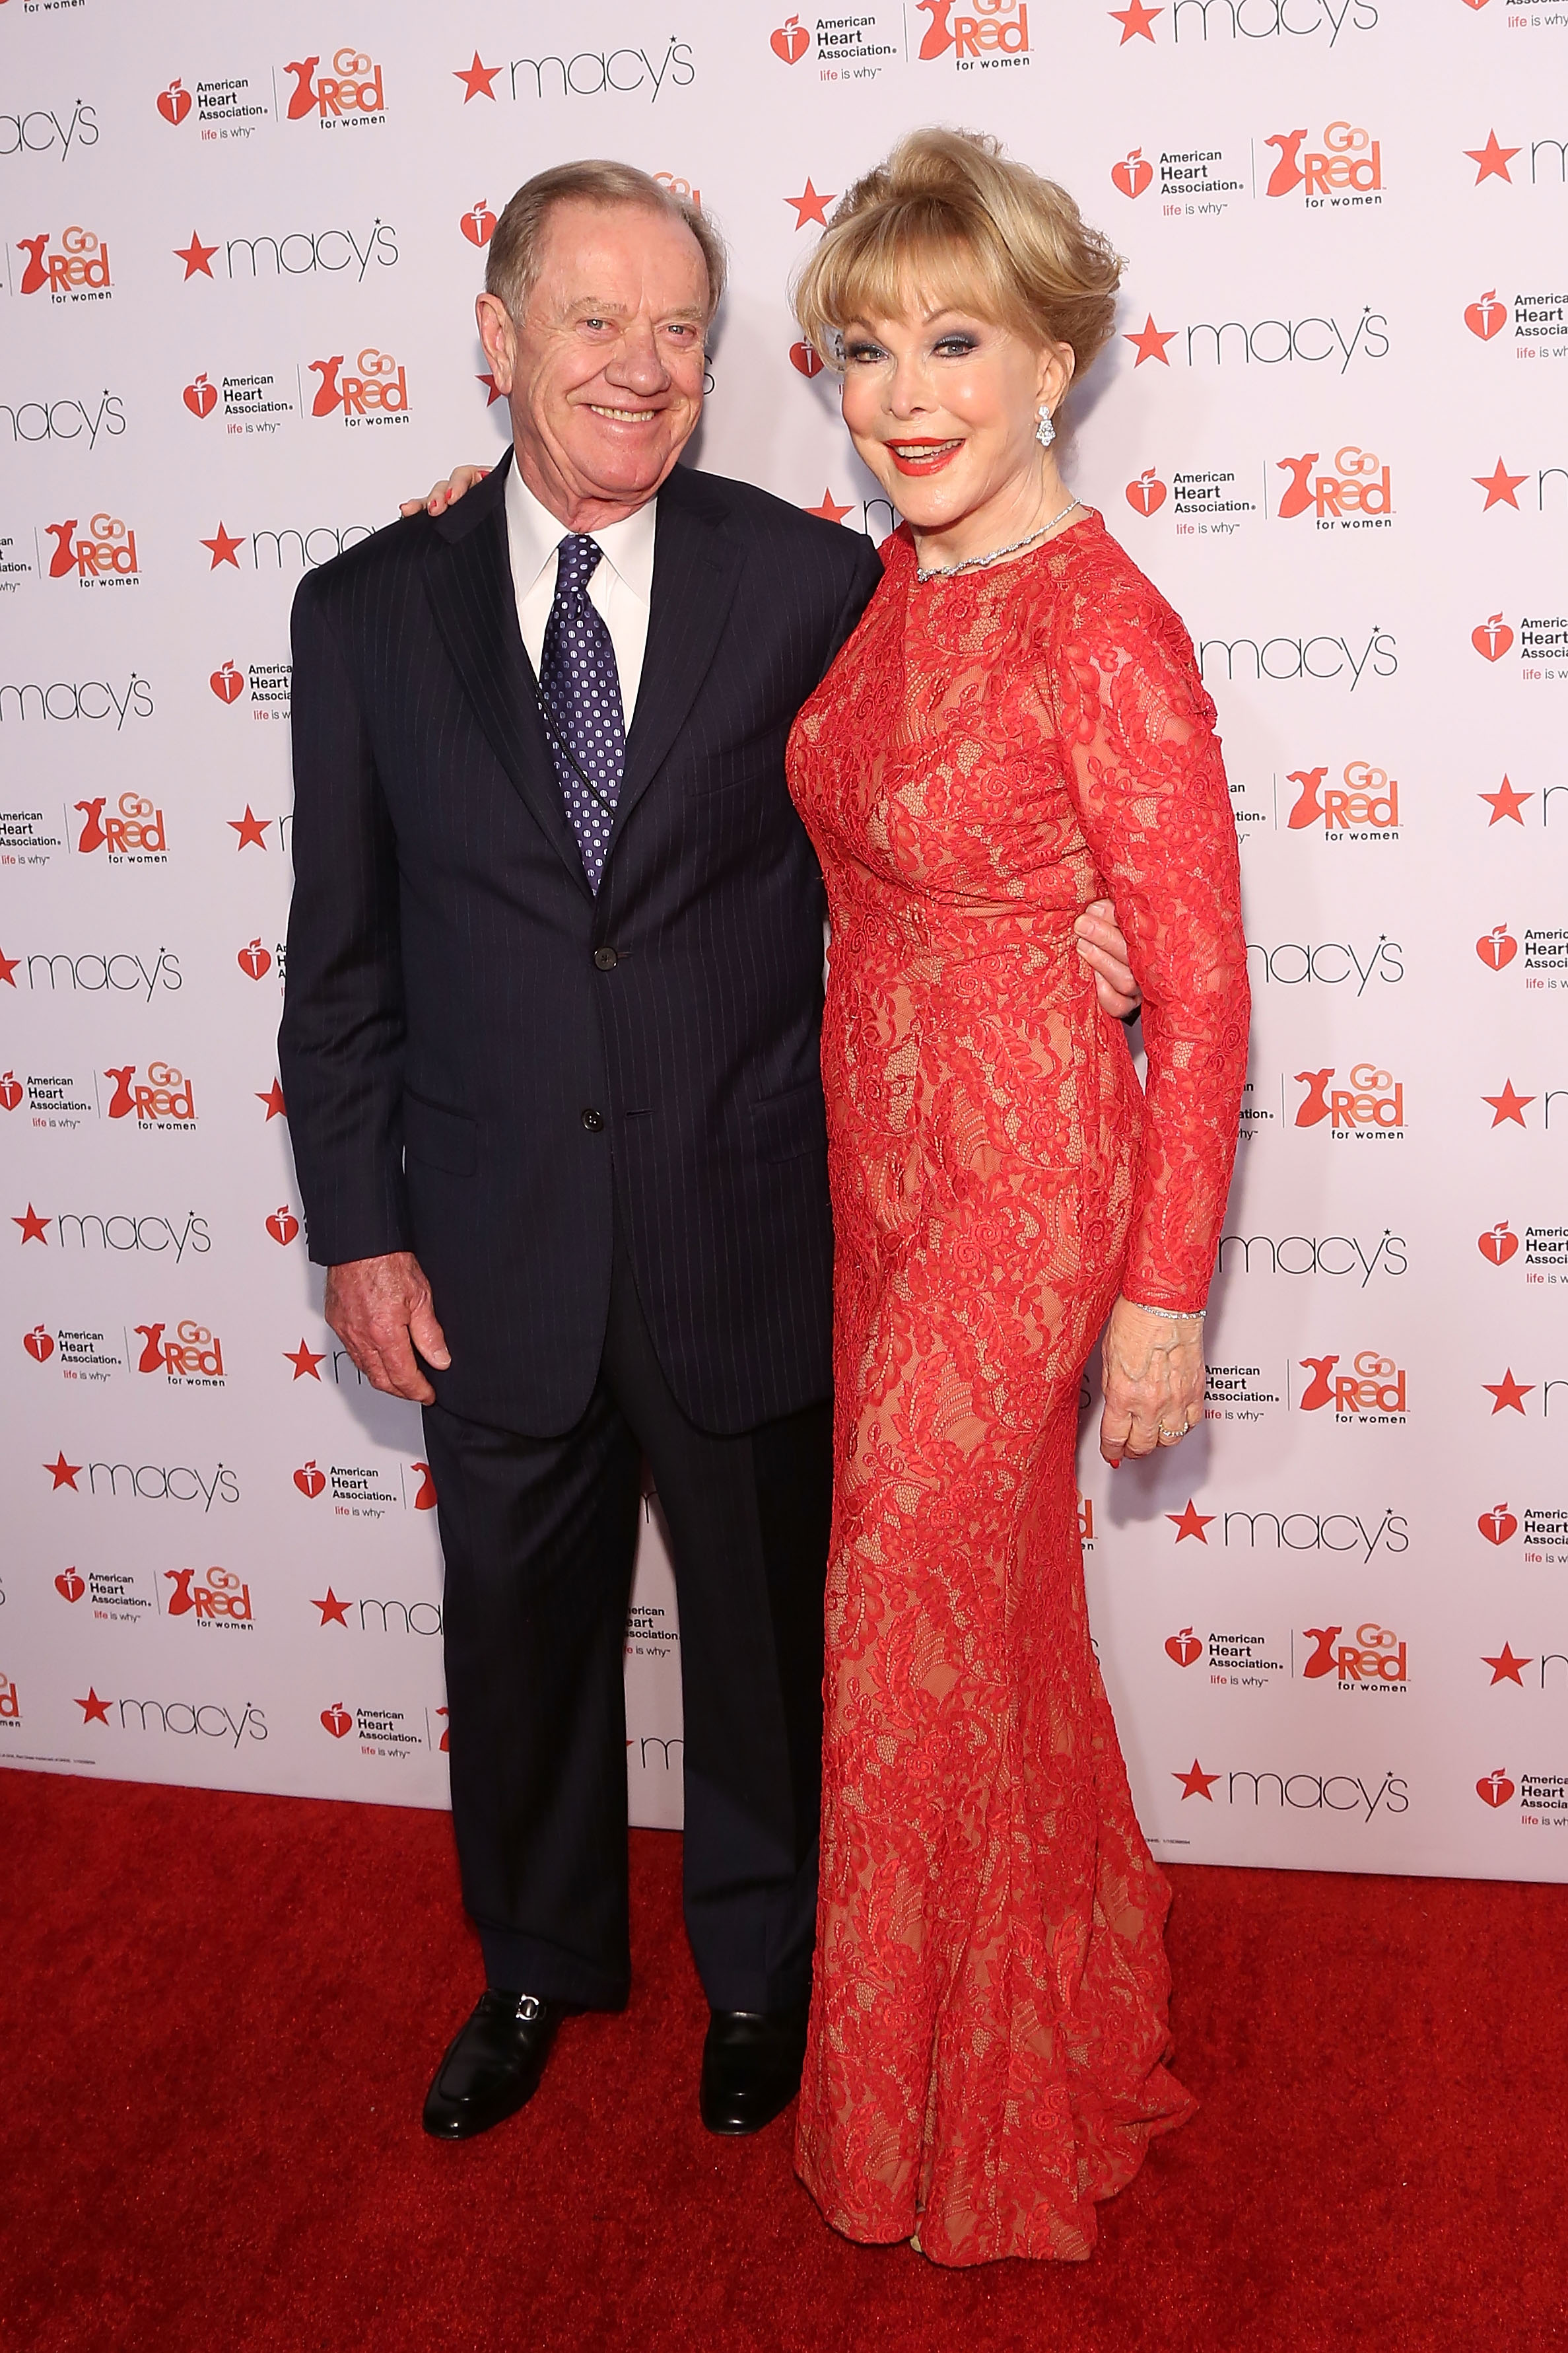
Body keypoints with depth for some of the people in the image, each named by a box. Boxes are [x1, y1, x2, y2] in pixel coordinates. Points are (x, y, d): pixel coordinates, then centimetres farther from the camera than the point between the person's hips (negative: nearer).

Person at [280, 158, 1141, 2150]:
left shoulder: (813, 583, -5)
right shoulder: (367, 612, -1)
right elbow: (343, 955, 2)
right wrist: (358, 1230, -1)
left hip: (745, 1239, -1)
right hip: (495, 1255, 2)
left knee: (762, 1628, 16)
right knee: (517, 1627, 19)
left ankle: (758, 1964, 42)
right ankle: (539, 1962, 45)